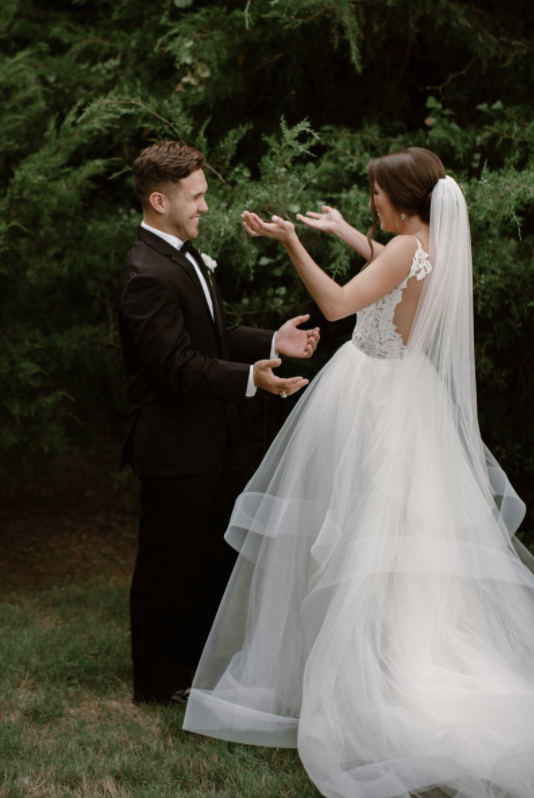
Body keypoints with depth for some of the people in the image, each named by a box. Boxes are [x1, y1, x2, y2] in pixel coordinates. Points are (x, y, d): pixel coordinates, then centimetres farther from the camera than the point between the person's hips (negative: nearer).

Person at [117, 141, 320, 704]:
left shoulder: (185, 256, 11)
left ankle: (204, 661, 39)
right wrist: (251, 379, -36)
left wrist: (273, 343, 6)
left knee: (221, 552, 21)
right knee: (169, 563, 5)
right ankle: (158, 681, 23)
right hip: (174, 446, -10)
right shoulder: (147, 275, -22)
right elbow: (179, 367, -27)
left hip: (211, 443, 10)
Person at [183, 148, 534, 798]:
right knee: (412, 534, 14)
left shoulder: (408, 246, -18)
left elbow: (337, 304, -26)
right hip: (411, 397, 8)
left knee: (357, 533, 1)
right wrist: (343, 231, 34)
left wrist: (291, 242, -25)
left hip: (371, 396, -8)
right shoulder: (440, 246, 6)